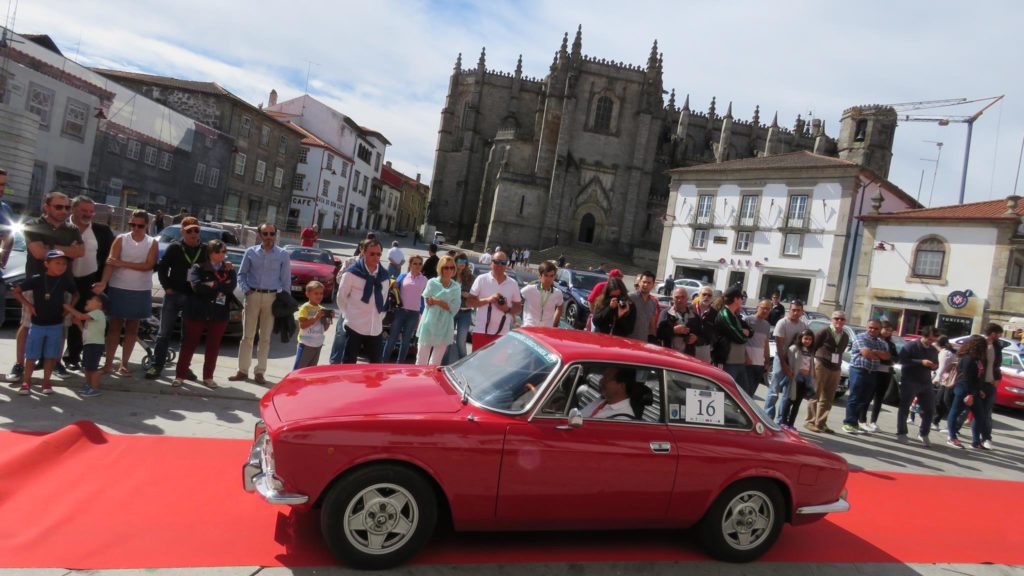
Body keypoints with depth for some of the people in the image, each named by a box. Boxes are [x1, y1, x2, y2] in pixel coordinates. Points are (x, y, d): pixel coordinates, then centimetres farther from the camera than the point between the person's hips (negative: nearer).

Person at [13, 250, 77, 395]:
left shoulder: (65, 281, -2)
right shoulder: (36, 279, -10)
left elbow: (75, 294, 16)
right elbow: (16, 291, 1)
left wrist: (70, 307, 3)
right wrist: (27, 304, -7)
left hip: (56, 325, 2)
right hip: (37, 324, -2)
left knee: (50, 355, 7)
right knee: (31, 355, 4)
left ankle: (46, 382, 17)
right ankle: (26, 382, 15)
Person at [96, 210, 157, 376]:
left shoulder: (152, 243, 0)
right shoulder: (121, 239, -2)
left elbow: (149, 265, -11)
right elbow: (111, 262, -12)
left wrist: (122, 264, -17)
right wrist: (103, 283, -25)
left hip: (141, 291, 1)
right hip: (118, 288, -1)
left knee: (132, 328, 8)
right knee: (115, 326, 5)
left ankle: (124, 364, 15)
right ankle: (109, 362, 10)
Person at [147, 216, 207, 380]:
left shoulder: (205, 249, 3)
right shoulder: (175, 247, -1)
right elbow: (162, 268, 1)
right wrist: (167, 287, -5)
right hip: (174, 295, -2)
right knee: (165, 333, 2)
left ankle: (184, 366, 20)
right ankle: (156, 365, 8)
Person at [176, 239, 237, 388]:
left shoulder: (229, 271, 9)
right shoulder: (198, 268, 1)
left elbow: (231, 287, -9)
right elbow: (197, 286, -16)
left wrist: (212, 284, -13)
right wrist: (220, 288, -12)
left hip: (219, 314, 3)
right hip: (197, 312, -2)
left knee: (213, 346, 8)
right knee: (189, 344, 3)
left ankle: (208, 377, 18)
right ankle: (179, 375, 11)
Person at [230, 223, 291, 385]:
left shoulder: (283, 255, 1)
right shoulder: (251, 252, 5)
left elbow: (286, 279, 1)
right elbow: (242, 273, 10)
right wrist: (246, 290, -5)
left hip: (272, 297, -1)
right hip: (253, 295, 1)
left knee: (265, 337, 5)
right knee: (247, 335, 5)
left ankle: (260, 372, 13)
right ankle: (243, 370, 12)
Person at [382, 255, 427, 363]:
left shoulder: (424, 279, 7)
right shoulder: (403, 276, 5)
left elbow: (424, 298, 10)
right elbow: (394, 289, 8)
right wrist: (394, 287, -15)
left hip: (414, 314, 1)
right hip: (400, 311, -1)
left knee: (406, 340, 8)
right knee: (392, 338, 0)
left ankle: (400, 364, 17)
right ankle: (384, 361, 7)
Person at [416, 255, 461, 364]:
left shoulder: (456, 287, 3)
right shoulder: (432, 283, -3)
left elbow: (454, 308, -7)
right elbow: (428, 302, -11)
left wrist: (436, 301, -14)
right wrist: (446, 303, -15)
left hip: (445, 328, 2)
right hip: (429, 325, -2)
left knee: (436, 362, 12)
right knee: (421, 361, 2)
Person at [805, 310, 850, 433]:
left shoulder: (845, 336, 12)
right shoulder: (824, 332, -6)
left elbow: (840, 352, 16)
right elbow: (812, 346, -6)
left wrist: (838, 365, 8)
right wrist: (812, 363, -8)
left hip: (835, 369, 6)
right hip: (821, 366, -6)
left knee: (827, 399, 8)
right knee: (816, 395, -2)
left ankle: (821, 423, 16)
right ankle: (810, 422, 5)